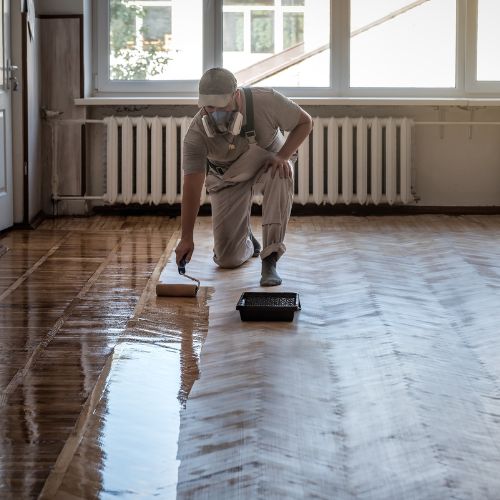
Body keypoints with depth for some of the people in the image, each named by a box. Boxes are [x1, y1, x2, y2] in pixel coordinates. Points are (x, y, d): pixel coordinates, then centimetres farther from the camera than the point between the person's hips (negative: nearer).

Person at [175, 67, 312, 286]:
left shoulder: (266, 100, -30)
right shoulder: (196, 133, -29)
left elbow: (305, 122, -14)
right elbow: (192, 186, -31)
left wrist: (282, 156, -29)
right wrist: (186, 238, -37)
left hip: (268, 163, 0)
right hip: (228, 179, 1)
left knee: (281, 177, -39)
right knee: (228, 259, -7)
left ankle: (270, 260, -30)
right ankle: (246, 239, 33)